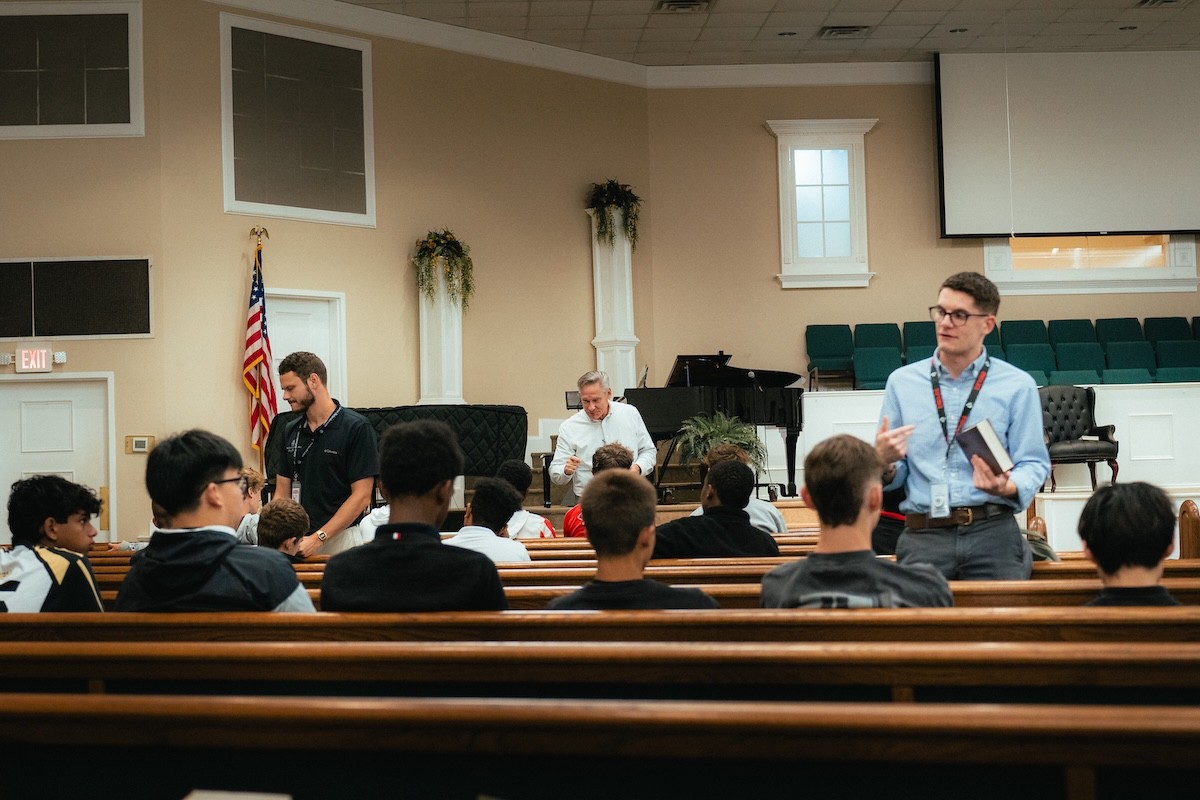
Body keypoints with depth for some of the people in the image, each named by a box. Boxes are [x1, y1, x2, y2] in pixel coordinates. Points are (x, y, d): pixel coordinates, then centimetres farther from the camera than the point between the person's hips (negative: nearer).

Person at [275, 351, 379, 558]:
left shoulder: (356, 427, -10)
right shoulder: (291, 431, 9)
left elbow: (361, 495, -13)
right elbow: (282, 492, 11)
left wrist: (318, 538, -18)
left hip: (340, 539, -5)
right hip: (296, 541, 5)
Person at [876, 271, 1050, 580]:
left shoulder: (1018, 386, 7)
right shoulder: (901, 381, 11)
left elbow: (1033, 464, 3)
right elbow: (894, 477, 12)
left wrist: (1007, 487, -18)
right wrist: (884, 462, -11)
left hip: (993, 533, -1)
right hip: (922, 535, 1)